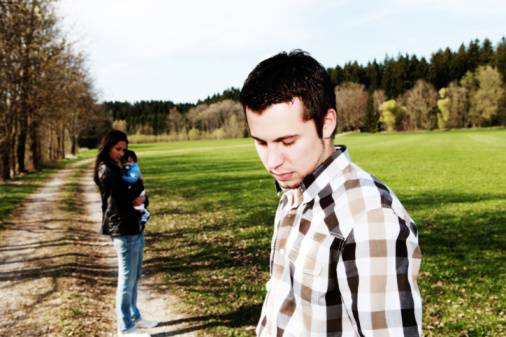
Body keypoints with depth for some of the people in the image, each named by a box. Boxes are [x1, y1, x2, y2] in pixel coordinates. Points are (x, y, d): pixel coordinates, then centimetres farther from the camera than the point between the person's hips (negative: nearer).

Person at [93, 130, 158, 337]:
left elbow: (139, 195, 14)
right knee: (127, 278, -3)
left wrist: (141, 199, -9)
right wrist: (138, 182, -2)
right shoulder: (106, 170, -12)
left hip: (135, 226, 9)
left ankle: (134, 317, 29)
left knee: (135, 276, 17)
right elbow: (126, 196, -20)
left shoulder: (117, 168, 16)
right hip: (123, 229, -9)